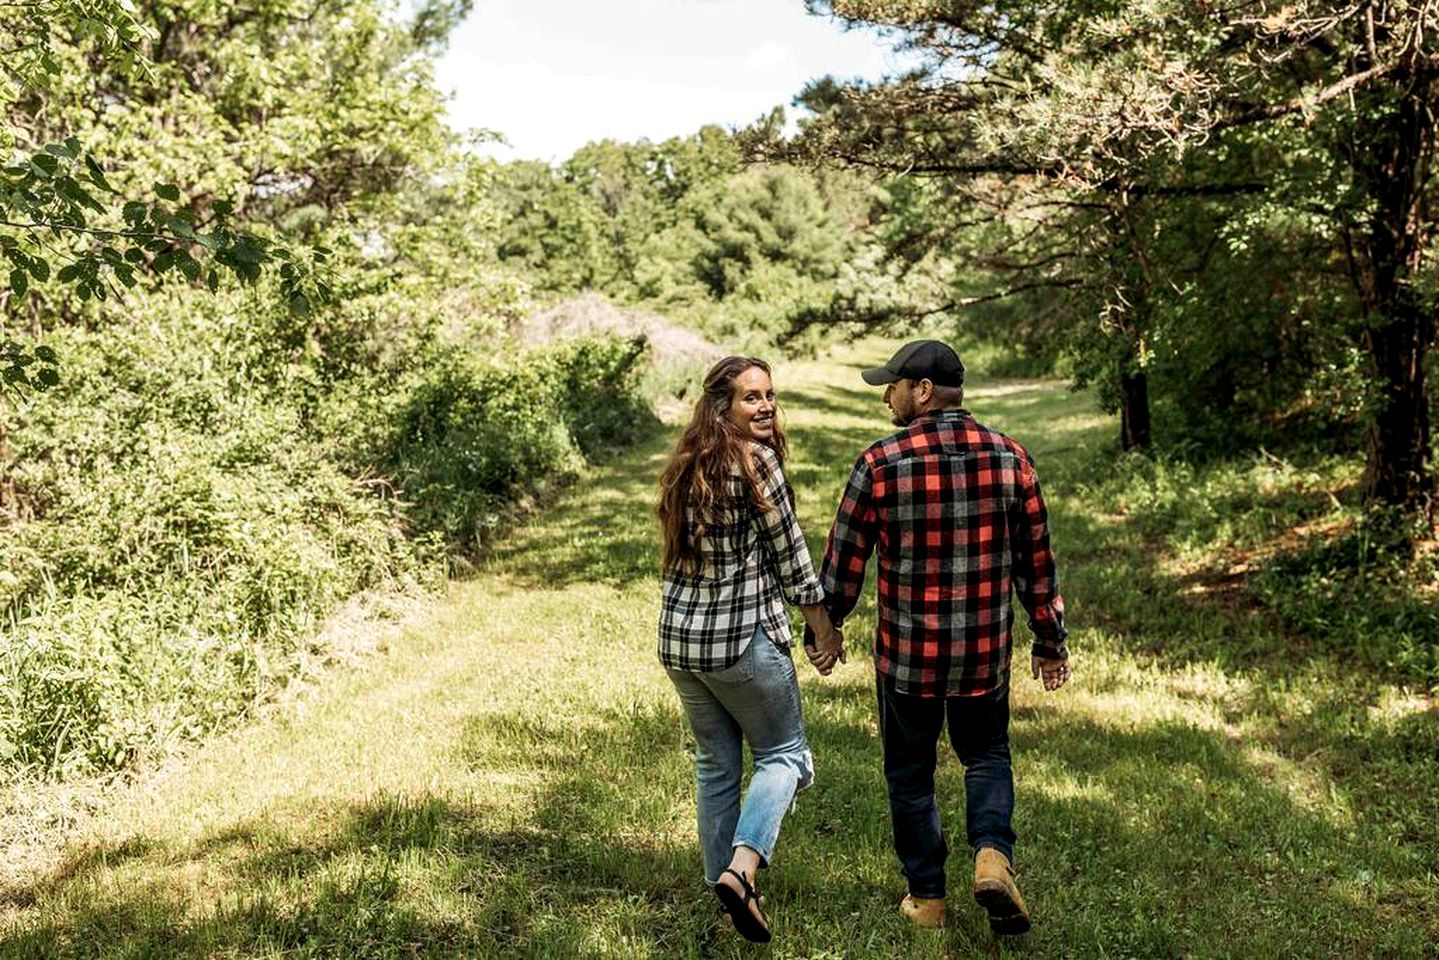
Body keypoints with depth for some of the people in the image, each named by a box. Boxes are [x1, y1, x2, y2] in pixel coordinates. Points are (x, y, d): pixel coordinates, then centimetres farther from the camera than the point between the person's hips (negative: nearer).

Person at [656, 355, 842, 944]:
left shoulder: (684, 466, 8)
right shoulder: (756, 460, -14)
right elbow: (788, 551, -8)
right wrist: (822, 624, 4)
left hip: (678, 639, 7)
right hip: (744, 637, -7)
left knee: (715, 767, 17)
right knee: (784, 755, 9)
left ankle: (723, 880, 24)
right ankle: (742, 867, -9)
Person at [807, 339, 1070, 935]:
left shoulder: (881, 463, -12)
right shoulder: (1010, 458, -3)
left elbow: (844, 558, -5)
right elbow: (1036, 560, 3)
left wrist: (823, 631, 10)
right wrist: (1049, 641, 13)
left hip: (906, 654, -2)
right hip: (985, 652, 2)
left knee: (910, 773, 15)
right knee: (986, 756, 22)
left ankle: (926, 898, 23)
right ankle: (992, 854, 0)